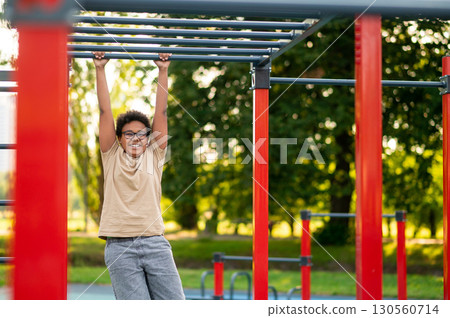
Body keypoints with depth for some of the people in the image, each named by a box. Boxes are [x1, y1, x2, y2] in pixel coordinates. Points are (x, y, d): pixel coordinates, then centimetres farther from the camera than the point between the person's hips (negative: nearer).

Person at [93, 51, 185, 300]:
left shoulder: (154, 156, 16)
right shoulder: (112, 158, 13)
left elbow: (161, 112, 14)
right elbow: (105, 111, 11)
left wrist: (163, 70, 14)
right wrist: (100, 69, 10)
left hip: (155, 243, 2)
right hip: (120, 247, -2)